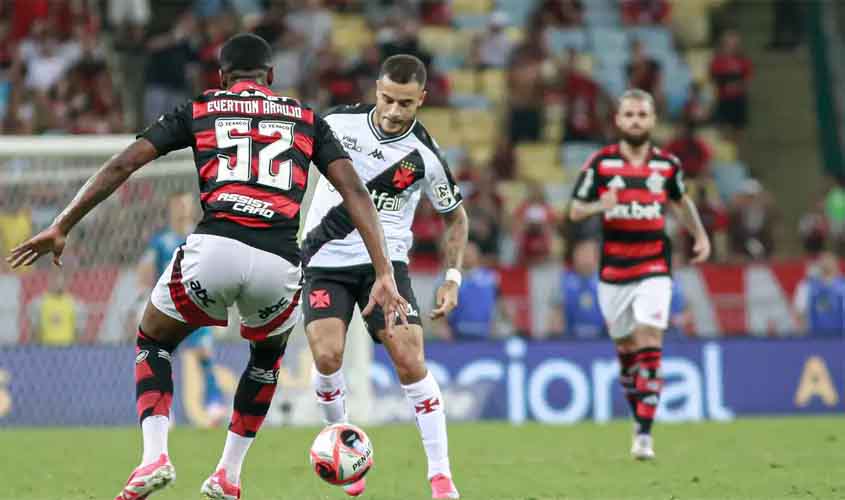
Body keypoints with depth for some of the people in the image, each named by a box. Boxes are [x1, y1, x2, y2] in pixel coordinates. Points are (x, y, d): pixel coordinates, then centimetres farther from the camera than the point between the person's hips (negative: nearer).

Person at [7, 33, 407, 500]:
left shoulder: (198, 110, 20)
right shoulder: (306, 119, 23)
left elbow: (121, 166, 13)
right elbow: (354, 191, 12)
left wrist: (61, 227, 15)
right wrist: (384, 275, 8)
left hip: (214, 249, -1)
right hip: (279, 262, 1)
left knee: (153, 342, 26)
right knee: (268, 354, 35)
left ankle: (154, 456, 5)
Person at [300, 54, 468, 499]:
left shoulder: (425, 156, -9)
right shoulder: (340, 123, -7)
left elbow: (455, 217, 7)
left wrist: (453, 278, -1)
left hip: (385, 261, -1)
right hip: (326, 261, 1)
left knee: (410, 360, -14)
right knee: (327, 358, -18)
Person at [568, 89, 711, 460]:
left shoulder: (668, 164, 3)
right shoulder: (600, 163, -1)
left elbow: (681, 201, 22)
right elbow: (575, 210, 1)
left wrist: (700, 235, 13)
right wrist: (599, 206, -18)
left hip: (654, 269, -1)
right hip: (613, 271, 1)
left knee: (650, 343, -14)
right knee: (625, 347, 8)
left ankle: (644, 434, -16)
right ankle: (639, 420, 28)